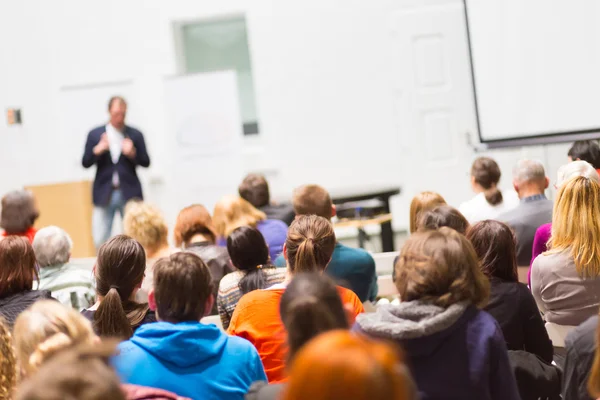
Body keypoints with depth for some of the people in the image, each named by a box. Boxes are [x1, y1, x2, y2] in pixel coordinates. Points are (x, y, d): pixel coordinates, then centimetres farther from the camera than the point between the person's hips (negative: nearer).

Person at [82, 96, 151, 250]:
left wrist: (133, 153, -14)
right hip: (104, 193, 1)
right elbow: (85, 163, 4)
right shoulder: (95, 134, 7)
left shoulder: (135, 135, 6)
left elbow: (146, 162, 5)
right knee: (100, 241, -2)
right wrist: (98, 150, -14)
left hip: (129, 193, 0)